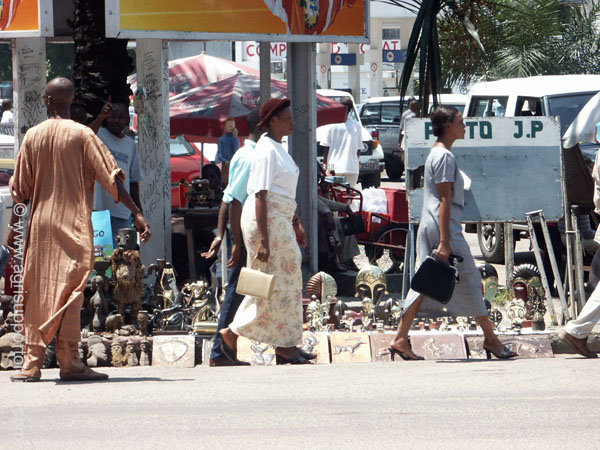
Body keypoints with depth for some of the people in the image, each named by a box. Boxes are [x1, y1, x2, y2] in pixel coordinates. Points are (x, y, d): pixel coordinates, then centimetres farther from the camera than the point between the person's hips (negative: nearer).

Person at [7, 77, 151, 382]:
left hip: (40, 224, 3)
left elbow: (21, 189, 7)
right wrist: (137, 212, -8)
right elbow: (111, 178, -9)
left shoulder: (33, 136, 5)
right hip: (74, 222, -3)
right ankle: (69, 362, -10)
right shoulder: (82, 135, -4)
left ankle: (32, 364, 4)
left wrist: (14, 228, 15)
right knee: (69, 292, -4)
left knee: (37, 292, 7)